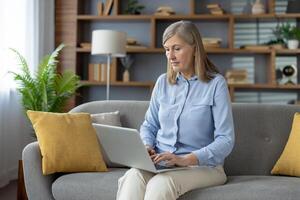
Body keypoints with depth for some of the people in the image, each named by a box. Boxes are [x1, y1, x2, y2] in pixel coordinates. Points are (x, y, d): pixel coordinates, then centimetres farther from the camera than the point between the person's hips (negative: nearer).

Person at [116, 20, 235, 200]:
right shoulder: (163, 82, 11)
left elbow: (226, 140, -10)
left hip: (202, 165, -4)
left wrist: (185, 159, -21)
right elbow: (149, 126, 20)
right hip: (160, 162, 4)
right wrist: (146, 147, -4)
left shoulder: (216, 83, -5)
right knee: (132, 177, -31)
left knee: (160, 184, -35)